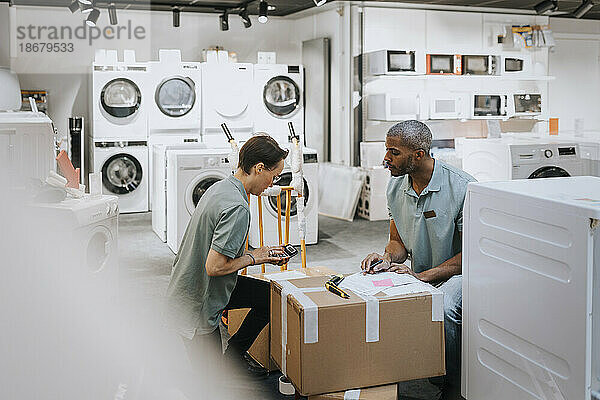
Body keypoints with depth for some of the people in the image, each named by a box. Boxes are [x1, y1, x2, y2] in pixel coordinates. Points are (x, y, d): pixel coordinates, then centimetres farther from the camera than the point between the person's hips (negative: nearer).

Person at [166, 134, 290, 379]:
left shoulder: (219, 188, 2)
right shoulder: (237, 208, -29)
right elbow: (214, 266, -30)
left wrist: (264, 254, 6)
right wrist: (253, 257, -15)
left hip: (185, 287, 9)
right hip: (195, 306, -9)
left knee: (271, 296, 12)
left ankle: (234, 353, 21)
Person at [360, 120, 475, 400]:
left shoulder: (463, 187, -18)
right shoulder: (396, 187, 2)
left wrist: (421, 276, -24)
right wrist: (387, 257, -11)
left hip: (458, 274, -5)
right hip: (419, 277, 5)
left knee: (443, 306, -38)